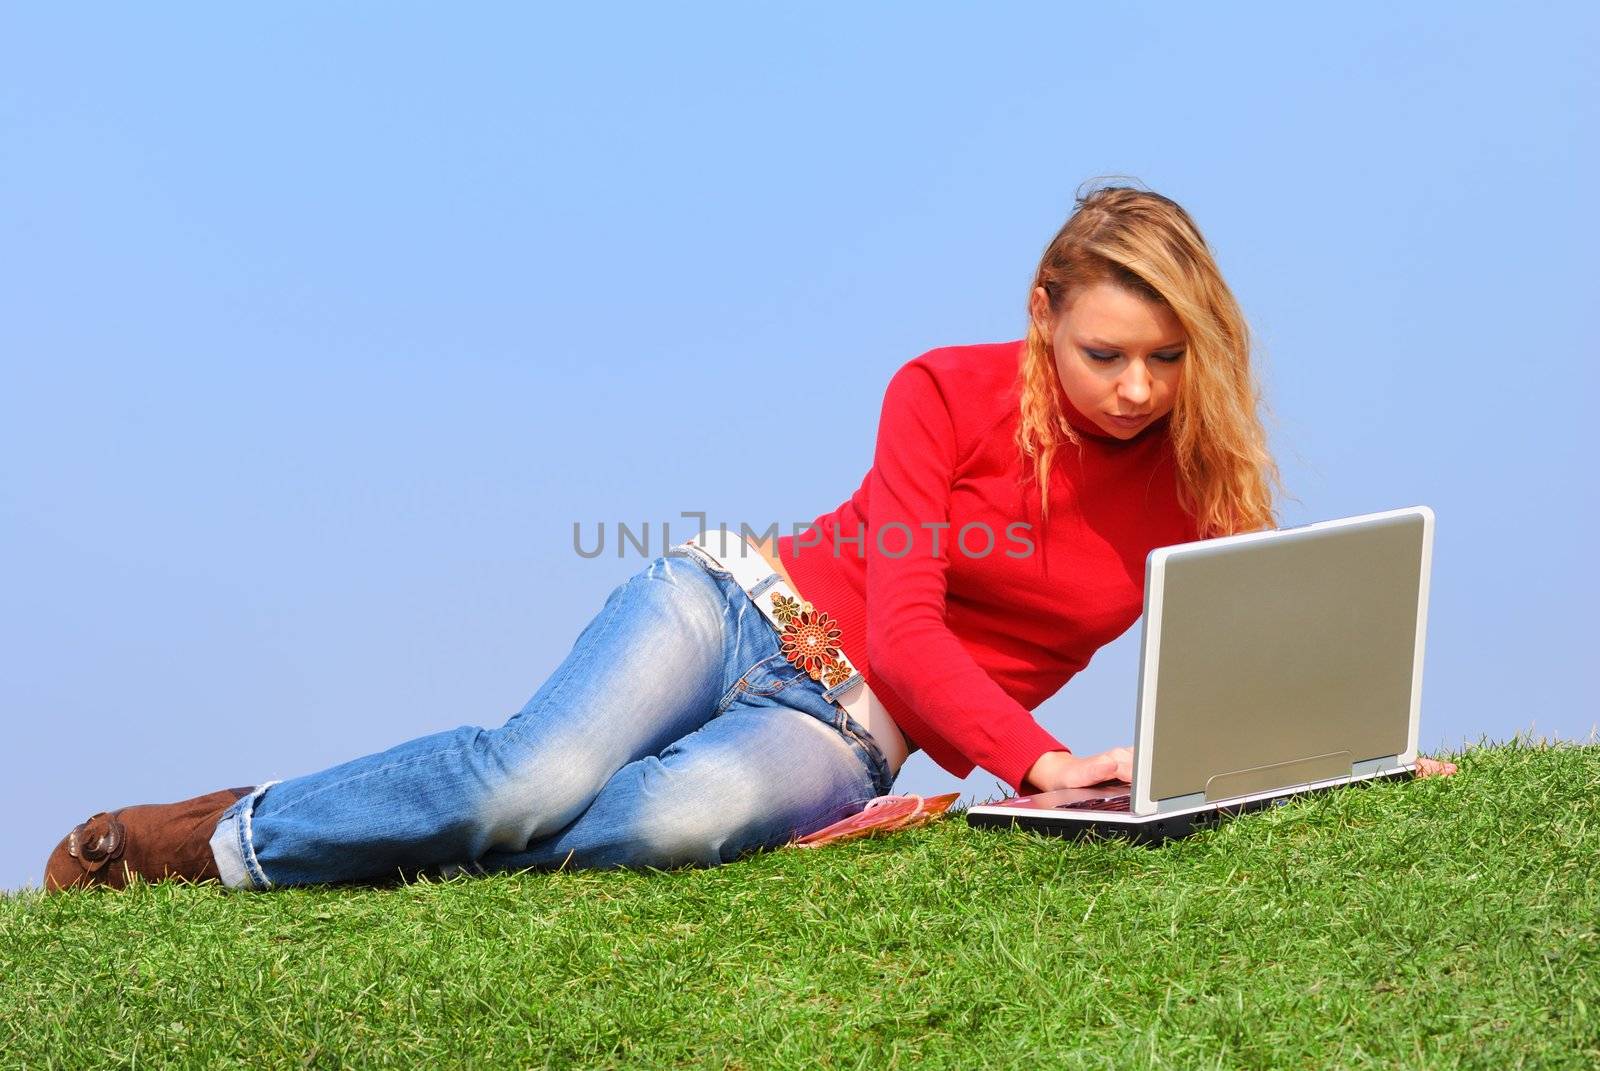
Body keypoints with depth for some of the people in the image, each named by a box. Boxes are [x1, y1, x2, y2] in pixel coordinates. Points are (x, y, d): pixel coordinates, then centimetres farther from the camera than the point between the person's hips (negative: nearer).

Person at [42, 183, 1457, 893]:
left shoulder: (1194, 493, 0)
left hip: (843, 734, 1)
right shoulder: (948, 395, -9)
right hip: (741, 605, -1)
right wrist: (1041, 762, -33)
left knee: (681, 818, -36)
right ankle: (228, 830, -10)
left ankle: (342, 853, -17)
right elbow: (907, 629, -17)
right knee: (540, 773, -32)